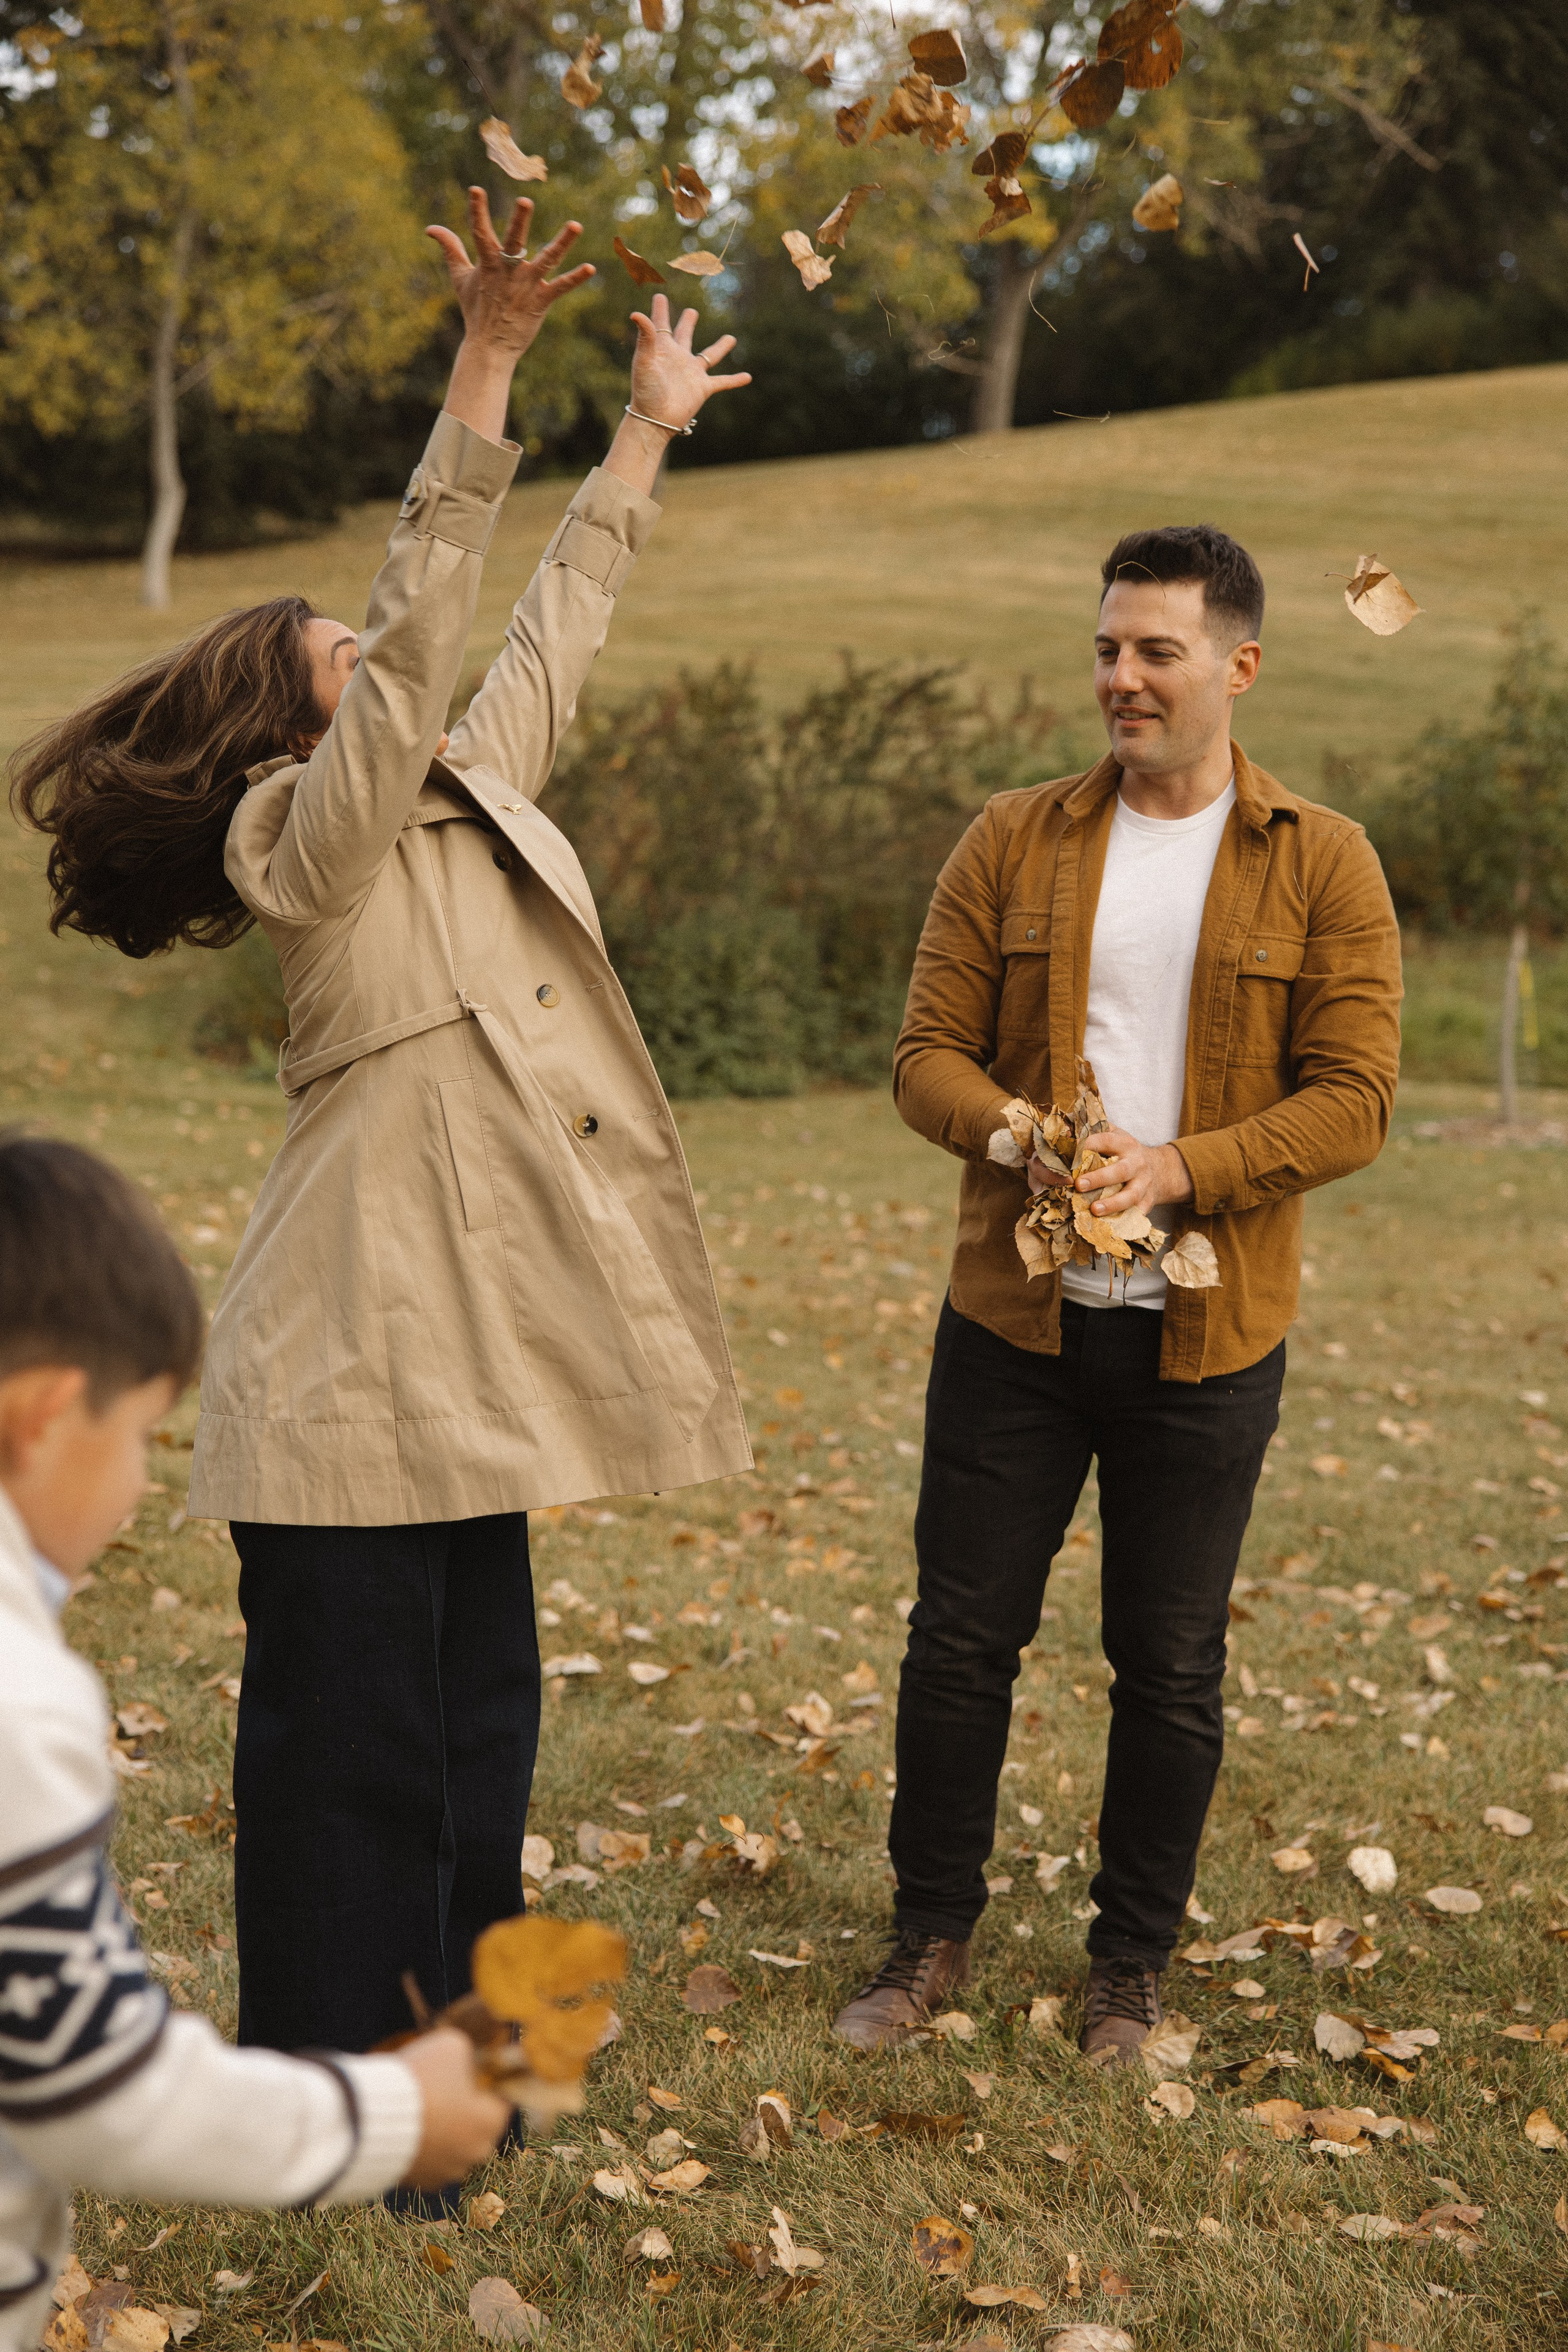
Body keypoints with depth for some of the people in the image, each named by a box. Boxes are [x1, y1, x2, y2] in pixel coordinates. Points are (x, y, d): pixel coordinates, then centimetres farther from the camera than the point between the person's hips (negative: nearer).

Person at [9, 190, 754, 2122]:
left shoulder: (472, 802, 13)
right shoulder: (313, 845, -10)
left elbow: (551, 633, 22)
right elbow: (425, 620, -22)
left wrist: (649, 430, 28)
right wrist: (487, 366, -27)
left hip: (466, 1368, 9)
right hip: (353, 1385, -9)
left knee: (476, 1732, 17)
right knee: (345, 1747, 1)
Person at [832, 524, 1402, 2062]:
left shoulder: (1322, 866, -1)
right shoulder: (1013, 842, 5)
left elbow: (1354, 1098, -6)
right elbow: (927, 1052, 3)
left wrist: (1183, 1168, -21)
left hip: (1207, 1336, -1)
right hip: (1013, 1316, 2)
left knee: (1170, 1670, 8)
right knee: (961, 1637, 7)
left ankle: (1130, 1971, 25)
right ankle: (931, 1938, 25)